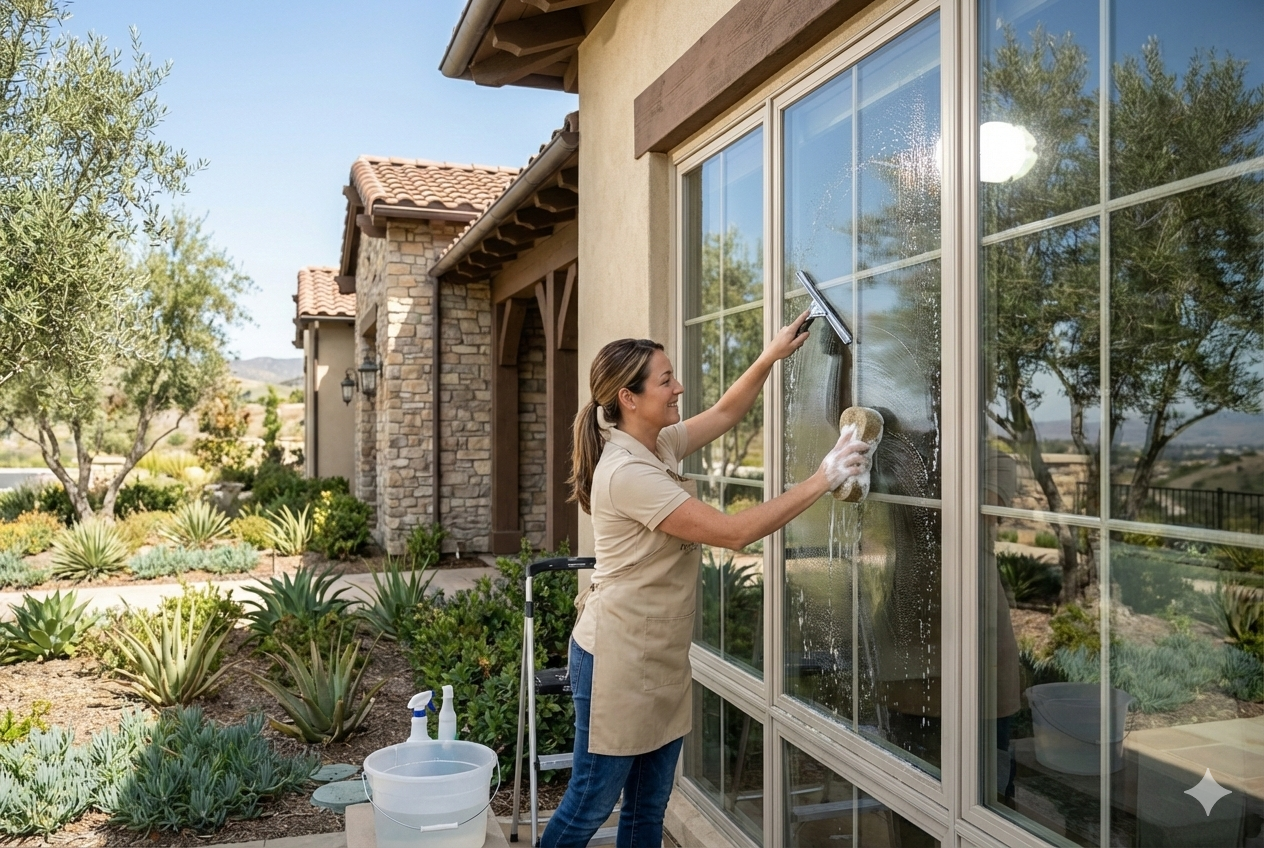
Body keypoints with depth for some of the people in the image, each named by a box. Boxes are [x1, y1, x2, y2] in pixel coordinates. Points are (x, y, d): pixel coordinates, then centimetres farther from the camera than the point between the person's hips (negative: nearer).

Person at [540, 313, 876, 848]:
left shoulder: (659, 447, 5)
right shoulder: (627, 472, -24)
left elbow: (725, 414, 20)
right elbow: (734, 532, -25)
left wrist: (771, 356, 6)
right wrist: (821, 480, -22)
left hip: (661, 658, 9)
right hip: (617, 659, -9)